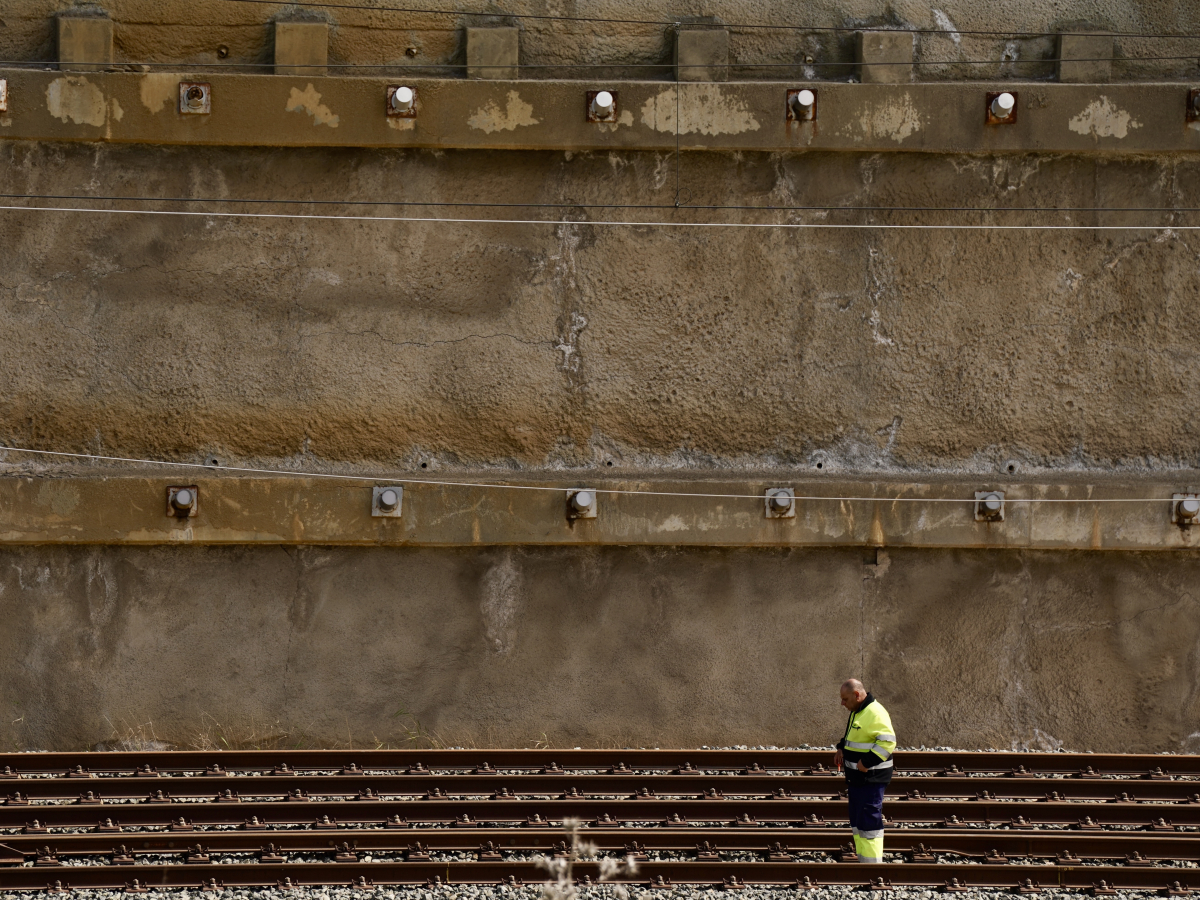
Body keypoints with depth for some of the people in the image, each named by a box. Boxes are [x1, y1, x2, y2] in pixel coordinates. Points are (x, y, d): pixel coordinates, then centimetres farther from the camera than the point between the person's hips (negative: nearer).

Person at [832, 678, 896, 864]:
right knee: (857, 822, 15)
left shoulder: (875, 714, -19)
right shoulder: (857, 711, 13)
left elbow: (887, 742, -27)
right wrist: (841, 749, 15)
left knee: (869, 822, -9)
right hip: (857, 778, 11)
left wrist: (867, 762, -27)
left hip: (871, 779, -11)